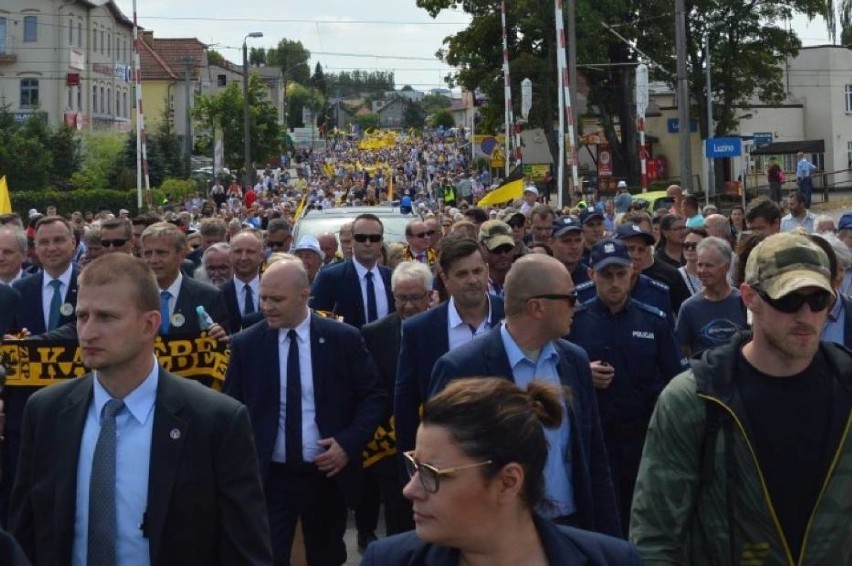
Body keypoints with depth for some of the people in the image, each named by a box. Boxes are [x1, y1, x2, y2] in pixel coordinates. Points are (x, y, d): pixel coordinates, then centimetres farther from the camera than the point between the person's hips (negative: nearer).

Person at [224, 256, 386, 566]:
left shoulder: (344, 339, -4)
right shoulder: (245, 344, -1)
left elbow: (374, 398, 1)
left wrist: (349, 443, -13)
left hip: (328, 475, 1)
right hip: (268, 478, 0)